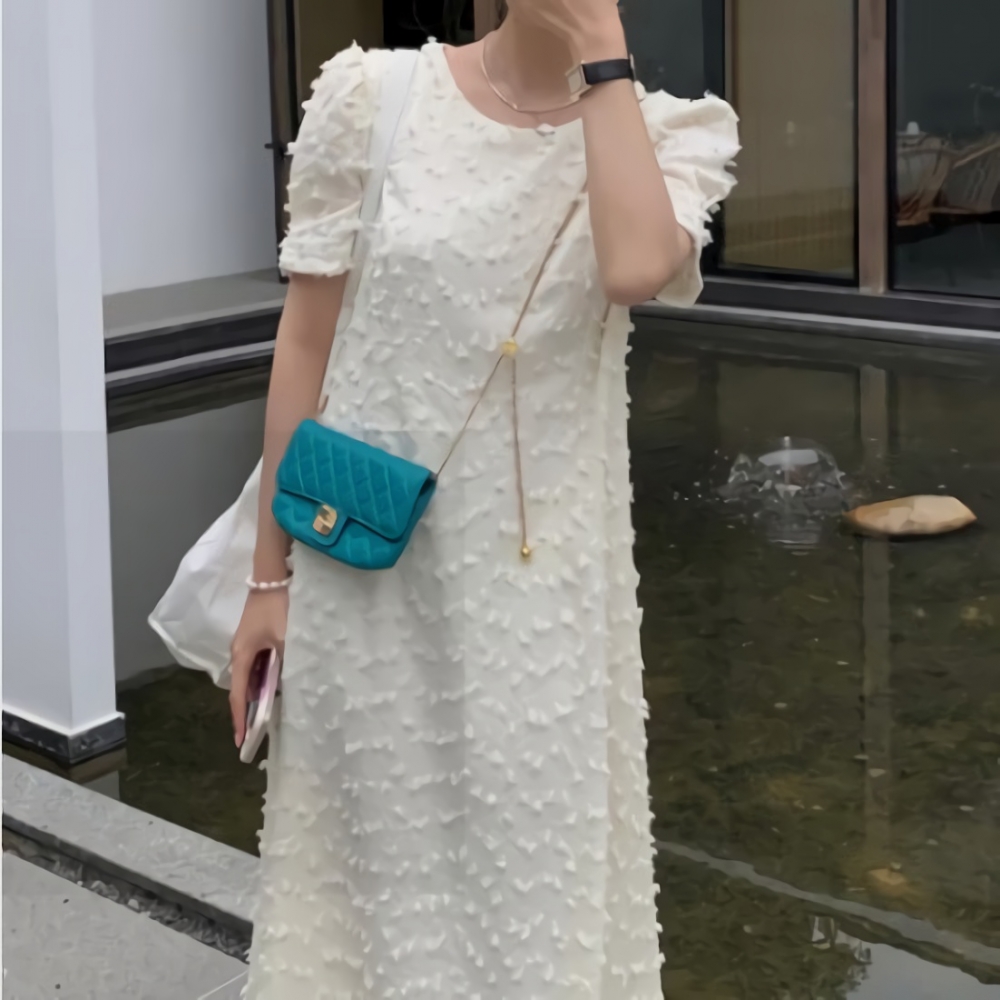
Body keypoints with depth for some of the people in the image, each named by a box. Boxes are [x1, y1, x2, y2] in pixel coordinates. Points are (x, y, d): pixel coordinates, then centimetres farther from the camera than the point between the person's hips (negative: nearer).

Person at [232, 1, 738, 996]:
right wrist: (270, 571, 1)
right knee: (375, 849, 12)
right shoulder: (373, 97, -4)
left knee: (542, 867, 9)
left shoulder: (666, 131, -2)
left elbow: (636, 271, -25)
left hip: (543, 568, 1)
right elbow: (305, 340, 0)